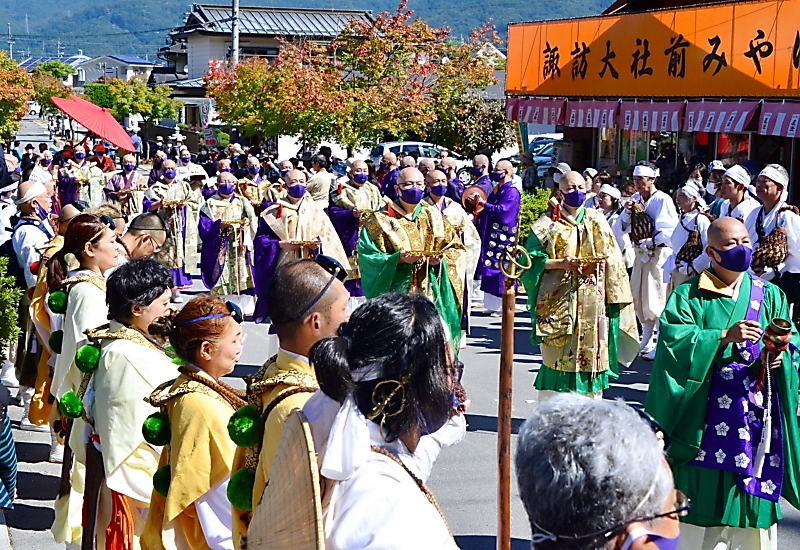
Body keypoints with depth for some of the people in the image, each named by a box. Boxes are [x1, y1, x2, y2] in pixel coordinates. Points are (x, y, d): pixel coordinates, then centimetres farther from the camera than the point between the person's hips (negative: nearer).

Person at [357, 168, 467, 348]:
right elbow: (368, 256, -6)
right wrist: (399, 259, -20)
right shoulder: (380, 220, 2)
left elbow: (458, 250, 10)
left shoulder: (433, 216, 12)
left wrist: (440, 259, -11)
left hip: (431, 294, 3)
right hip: (396, 292, -3)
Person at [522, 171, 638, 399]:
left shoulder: (598, 221, 12)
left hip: (592, 302, 3)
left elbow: (615, 258, 13)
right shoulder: (547, 224, 4)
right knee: (556, 355, -5)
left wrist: (602, 261, -9)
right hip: (558, 301, -3)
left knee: (592, 355, 1)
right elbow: (532, 260, -1)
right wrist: (560, 264, -16)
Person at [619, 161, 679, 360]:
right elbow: (623, 227, 9)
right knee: (638, 298, 13)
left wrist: (649, 243, -19)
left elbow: (670, 231, -19)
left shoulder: (663, 200, -12)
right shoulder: (635, 199, 9)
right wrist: (627, 211, -7)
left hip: (658, 253, -8)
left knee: (654, 300, -8)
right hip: (640, 254, 8)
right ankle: (647, 341, 27)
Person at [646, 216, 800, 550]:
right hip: (707, 417, -2)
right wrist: (725, 337, -23)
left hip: (757, 412, 3)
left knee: (755, 501, 3)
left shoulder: (769, 295, 11)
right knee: (707, 494, 1)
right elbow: (674, 339, -13)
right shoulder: (690, 295, 1)